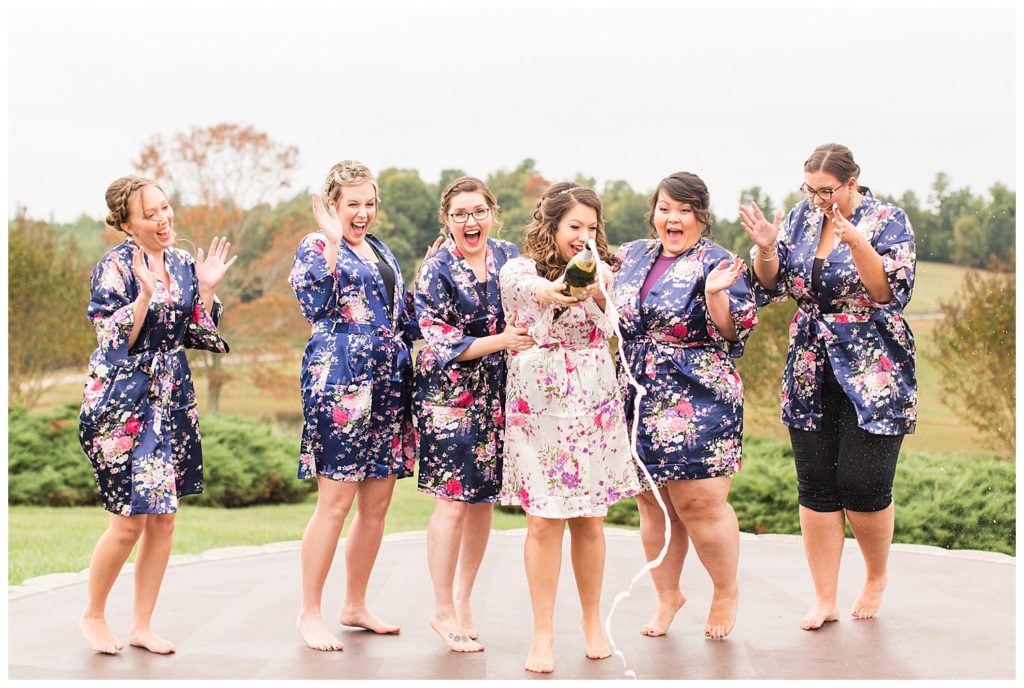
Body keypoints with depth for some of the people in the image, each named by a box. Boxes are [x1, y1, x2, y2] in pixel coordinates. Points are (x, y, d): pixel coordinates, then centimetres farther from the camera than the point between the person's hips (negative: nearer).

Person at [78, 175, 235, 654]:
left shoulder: (182, 264, 7)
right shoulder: (115, 267, -11)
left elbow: (198, 335, 10)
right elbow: (114, 341, -16)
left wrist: (207, 288, -3)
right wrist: (145, 295, -27)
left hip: (171, 399, 6)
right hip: (123, 401, -6)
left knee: (163, 518, 6)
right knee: (130, 519, -5)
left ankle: (141, 626, 16)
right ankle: (93, 615, 17)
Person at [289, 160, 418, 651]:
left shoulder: (381, 252, 19)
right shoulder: (315, 247, -1)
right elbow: (314, 303, -18)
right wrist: (332, 240, -19)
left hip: (389, 384, 7)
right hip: (341, 383, -7)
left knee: (377, 503, 9)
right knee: (336, 499, -8)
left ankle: (355, 605, 20)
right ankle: (309, 613, 0)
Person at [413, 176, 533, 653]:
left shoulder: (510, 257, 5)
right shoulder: (436, 273, -10)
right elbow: (444, 345, -14)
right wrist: (502, 341, -24)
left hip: (498, 394, 5)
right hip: (449, 395, -5)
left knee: (485, 497, 8)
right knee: (454, 499, -7)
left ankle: (464, 602, 21)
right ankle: (443, 612, 4)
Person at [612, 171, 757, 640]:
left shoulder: (717, 264, -7)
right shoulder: (634, 256, 10)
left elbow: (733, 336, -13)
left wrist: (714, 295, -28)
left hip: (698, 405, -6)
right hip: (639, 402, 6)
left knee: (700, 504, -4)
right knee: (651, 504, 12)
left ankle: (727, 591, 19)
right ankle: (668, 594, 28)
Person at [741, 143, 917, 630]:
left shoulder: (887, 220, -7)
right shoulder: (803, 217, 6)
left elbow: (891, 291, -18)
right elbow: (773, 285, 9)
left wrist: (855, 242, -31)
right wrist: (766, 248, -12)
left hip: (873, 375, -4)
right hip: (811, 375, 4)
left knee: (863, 486, -5)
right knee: (816, 489, 4)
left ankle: (876, 576, 23)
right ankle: (824, 600, 12)